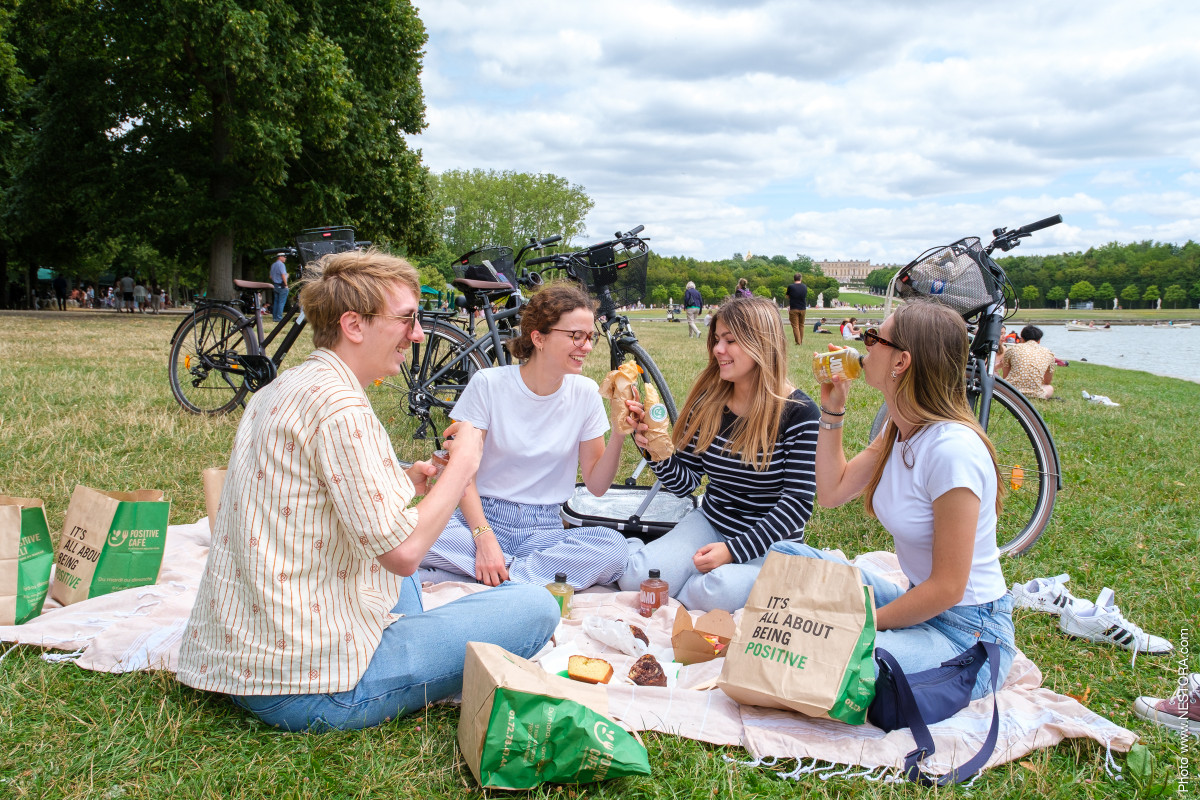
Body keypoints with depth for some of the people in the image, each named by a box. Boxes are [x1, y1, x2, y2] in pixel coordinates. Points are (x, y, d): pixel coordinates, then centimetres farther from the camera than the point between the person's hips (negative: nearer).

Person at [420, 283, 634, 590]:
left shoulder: (585, 393, 1)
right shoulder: (488, 384, -6)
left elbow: (596, 486, 4)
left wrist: (619, 437, -13)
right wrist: (484, 538, -23)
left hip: (544, 529, 2)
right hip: (483, 518, -2)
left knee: (614, 547, -30)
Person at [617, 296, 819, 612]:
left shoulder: (799, 413, -14)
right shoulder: (708, 402, 0)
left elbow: (798, 503, -16)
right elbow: (683, 483, 5)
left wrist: (733, 550, -22)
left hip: (770, 542, -4)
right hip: (710, 524, 4)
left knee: (714, 594, -34)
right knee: (634, 576, -20)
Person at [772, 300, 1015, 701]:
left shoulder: (953, 449, -25)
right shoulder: (898, 431, 1)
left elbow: (947, 588, -23)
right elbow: (832, 491, 11)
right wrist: (832, 409, 5)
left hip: (968, 633, -8)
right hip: (919, 602, 8)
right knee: (786, 554, 3)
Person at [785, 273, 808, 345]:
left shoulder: (790, 286, -8)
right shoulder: (805, 287, 3)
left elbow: (788, 297, 4)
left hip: (793, 309, -4)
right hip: (803, 309, 4)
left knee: (795, 326, -2)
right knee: (801, 325, 16)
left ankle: (798, 341, -9)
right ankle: (801, 341, 18)